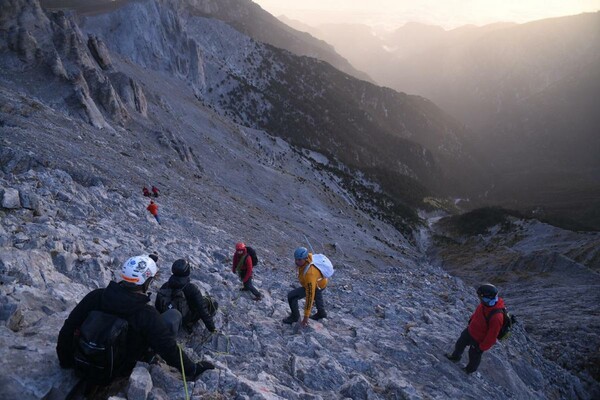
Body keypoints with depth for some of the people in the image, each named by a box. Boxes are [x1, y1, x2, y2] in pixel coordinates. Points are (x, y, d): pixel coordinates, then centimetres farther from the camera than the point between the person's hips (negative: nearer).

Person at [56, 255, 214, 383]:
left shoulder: (95, 297, -20)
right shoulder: (148, 316, -30)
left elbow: (68, 329, -10)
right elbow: (169, 349, -24)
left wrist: (65, 361, 8)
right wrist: (192, 370, -8)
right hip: (122, 370, -4)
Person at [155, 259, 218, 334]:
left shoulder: (165, 286, -14)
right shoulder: (192, 289, -29)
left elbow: (157, 306, 1)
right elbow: (203, 310, -25)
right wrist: (211, 327, -14)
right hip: (187, 320, -5)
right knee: (207, 300, 6)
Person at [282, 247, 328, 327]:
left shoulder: (309, 274, -49)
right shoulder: (307, 255, -30)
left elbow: (310, 296, -42)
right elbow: (310, 254, -1)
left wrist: (306, 317, -34)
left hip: (318, 285, -7)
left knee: (291, 296, -13)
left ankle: (295, 316, 13)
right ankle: (321, 313, 61)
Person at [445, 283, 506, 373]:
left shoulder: (496, 317, -43)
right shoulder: (485, 303, -21)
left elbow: (492, 336, -29)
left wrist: (482, 347, -17)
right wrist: (471, 320, 19)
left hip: (478, 340, -6)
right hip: (470, 330, 6)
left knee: (474, 355, 23)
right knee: (460, 344, 29)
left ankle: (470, 369, 54)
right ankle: (455, 357, 59)